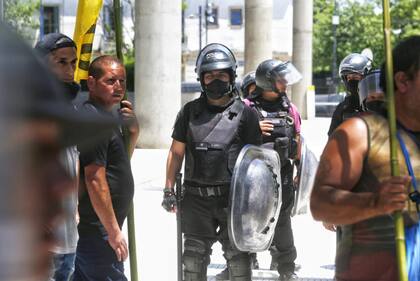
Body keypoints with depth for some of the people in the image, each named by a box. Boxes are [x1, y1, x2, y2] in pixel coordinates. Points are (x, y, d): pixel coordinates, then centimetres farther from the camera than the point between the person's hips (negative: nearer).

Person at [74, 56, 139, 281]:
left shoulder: (105, 116, 16)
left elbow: (121, 162, 26)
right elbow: (95, 180, -21)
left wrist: (133, 131, 7)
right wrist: (114, 232, -20)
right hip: (98, 229, -10)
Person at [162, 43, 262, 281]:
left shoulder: (245, 114, 0)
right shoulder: (190, 111, 8)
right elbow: (176, 152, 11)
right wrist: (169, 190, 6)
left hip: (233, 198, -2)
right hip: (196, 198, 2)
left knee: (238, 256, 5)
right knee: (194, 256, 10)